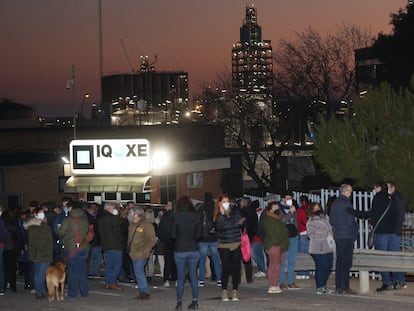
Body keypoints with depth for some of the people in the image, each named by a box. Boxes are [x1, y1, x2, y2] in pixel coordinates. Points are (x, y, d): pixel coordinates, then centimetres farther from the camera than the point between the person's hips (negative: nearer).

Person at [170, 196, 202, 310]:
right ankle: (195, 301, 8)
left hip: (180, 251, -2)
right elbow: (198, 235, 0)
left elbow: (173, 235, -6)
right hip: (193, 250, 2)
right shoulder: (196, 217, -4)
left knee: (180, 277, 4)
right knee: (193, 276, 9)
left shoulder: (177, 217, -10)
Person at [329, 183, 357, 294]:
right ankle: (345, 287, -9)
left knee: (339, 261, 10)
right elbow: (350, 220, -12)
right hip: (347, 235, -8)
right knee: (346, 262, -6)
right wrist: (355, 231, 1)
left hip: (337, 235, 8)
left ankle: (338, 287, 11)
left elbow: (331, 220, 17)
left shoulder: (335, 203, 13)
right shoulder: (346, 203, -11)